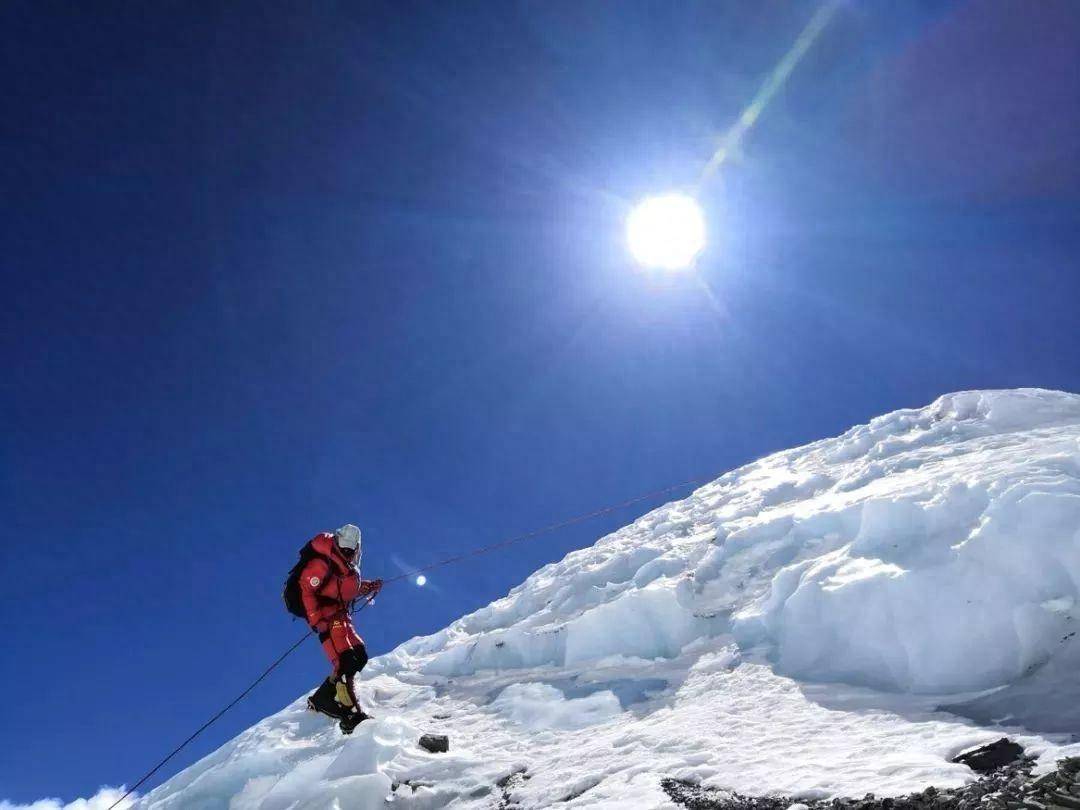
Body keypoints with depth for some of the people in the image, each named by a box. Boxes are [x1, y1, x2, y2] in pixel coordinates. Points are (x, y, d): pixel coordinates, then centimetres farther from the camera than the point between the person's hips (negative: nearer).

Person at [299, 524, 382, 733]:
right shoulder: (323, 562, -14)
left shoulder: (350, 563, 12)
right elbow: (305, 589, -17)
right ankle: (352, 716, -18)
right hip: (326, 618, -9)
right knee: (345, 663, -18)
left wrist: (370, 586, 7)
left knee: (360, 657, 7)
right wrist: (316, 620, -23)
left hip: (341, 616, 9)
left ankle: (321, 700, 16)